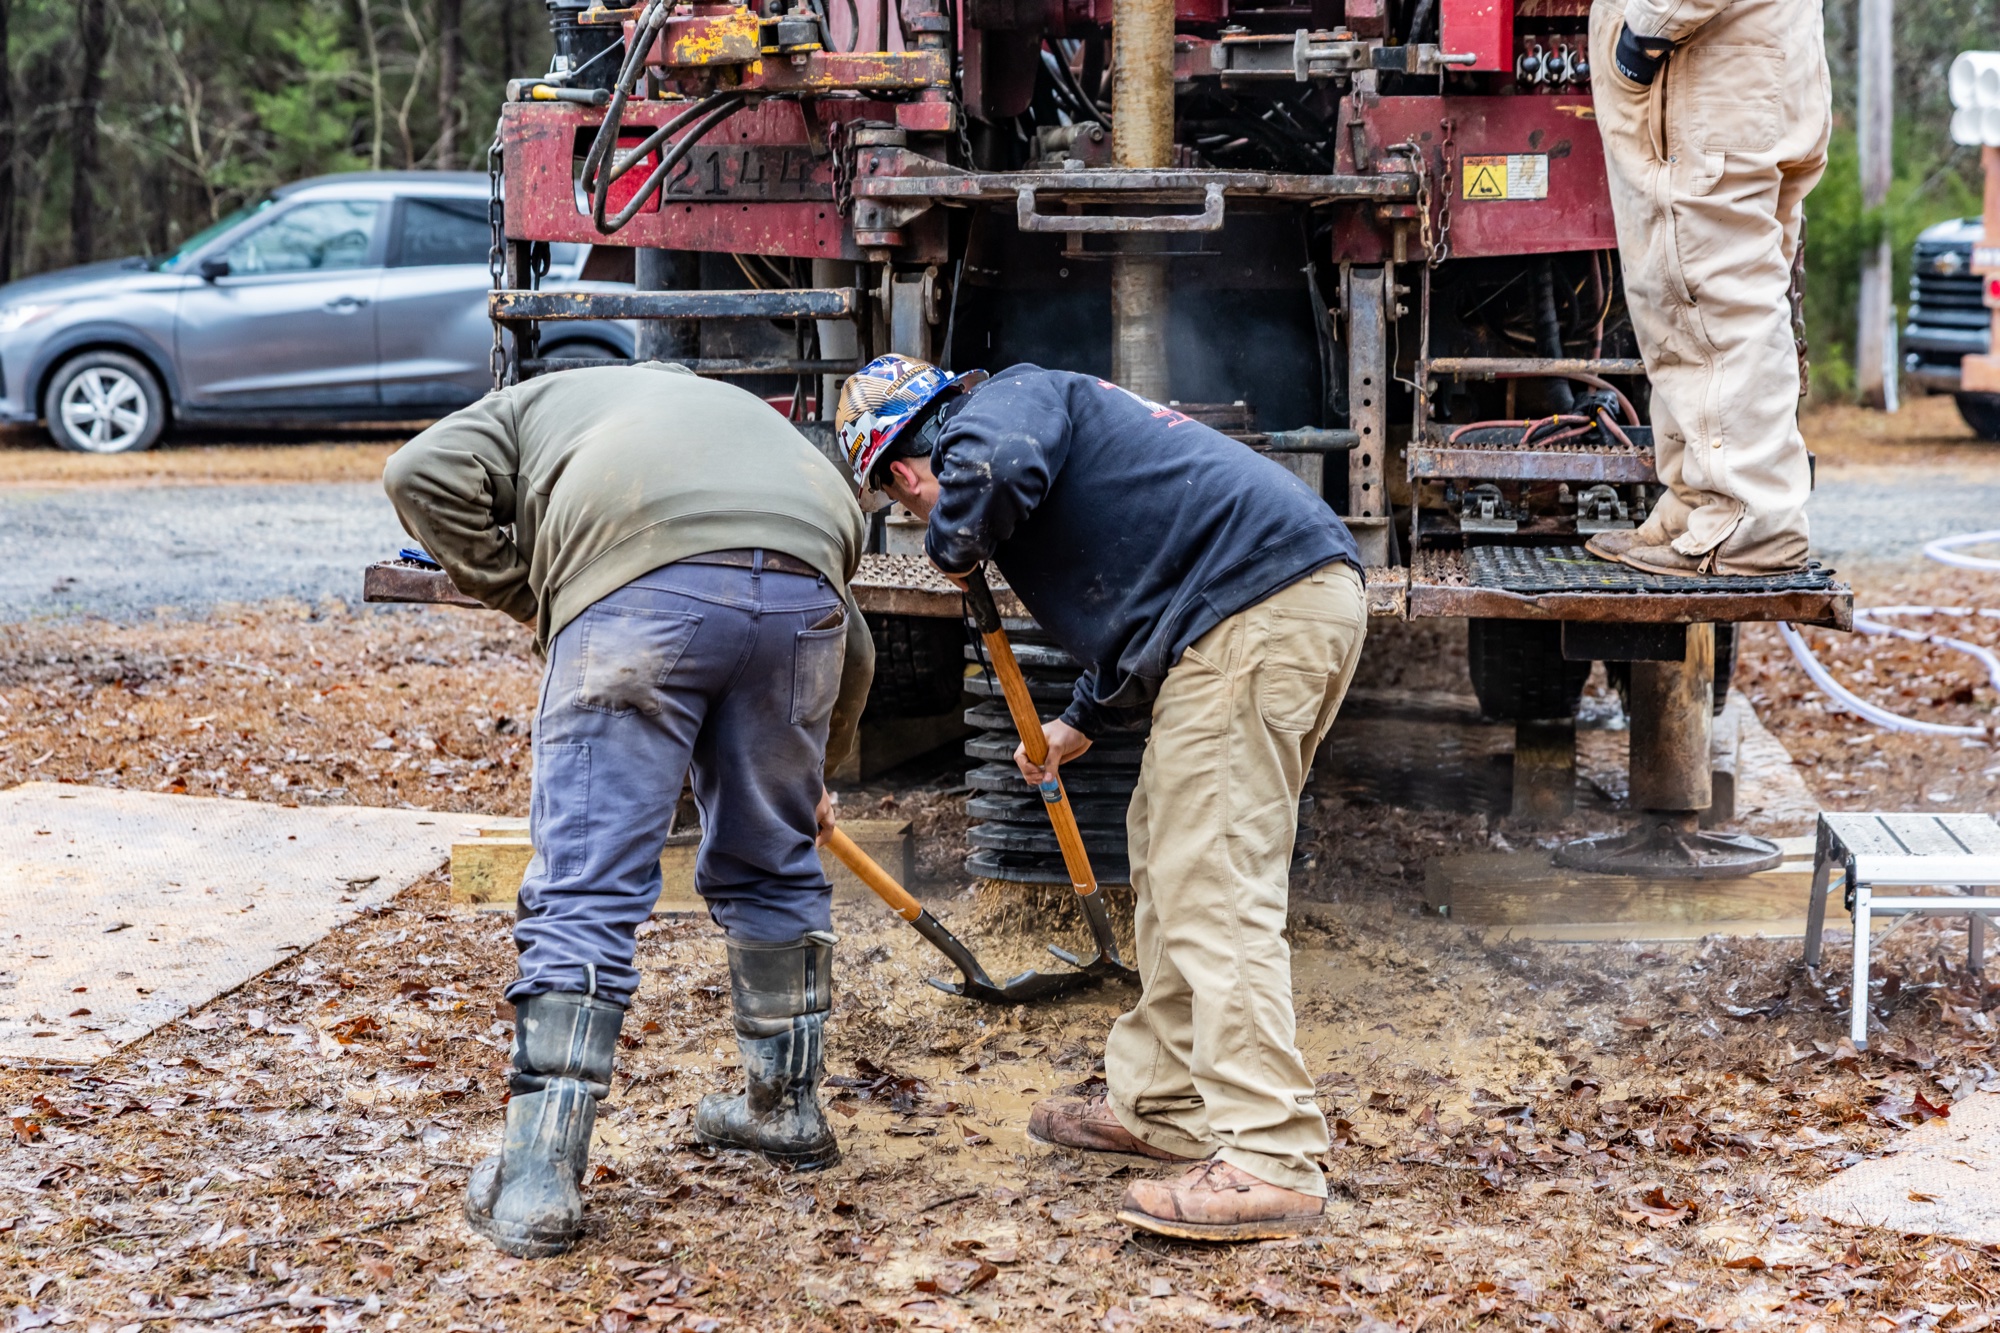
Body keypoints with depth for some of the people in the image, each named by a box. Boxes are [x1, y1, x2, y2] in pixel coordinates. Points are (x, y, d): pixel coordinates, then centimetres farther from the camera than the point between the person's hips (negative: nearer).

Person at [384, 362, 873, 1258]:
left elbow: (425, 476, 11)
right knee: (773, 864, 23)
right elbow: (851, 645, 42)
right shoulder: (747, 418, 43)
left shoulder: (536, 402, 35)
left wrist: (527, 596, 19)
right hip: (801, 591, 4)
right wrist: (814, 774, 56)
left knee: (583, 890, -1)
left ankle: (537, 1183, -3)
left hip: (642, 586, -4)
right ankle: (787, 1108, 36)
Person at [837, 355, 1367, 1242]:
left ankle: (1270, 1162, -17)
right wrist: (1082, 722, 49)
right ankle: (1162, 1103, 28)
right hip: (1306, 597, 11)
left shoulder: (1004, 399, 2)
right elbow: (1135, 593, 40)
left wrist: (954, 546, -5)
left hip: (1257, 611, -11)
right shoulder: (1042, 416, 32)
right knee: (1168, 855, 19)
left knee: (1213, 885, -13)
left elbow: (992, 466, -26)